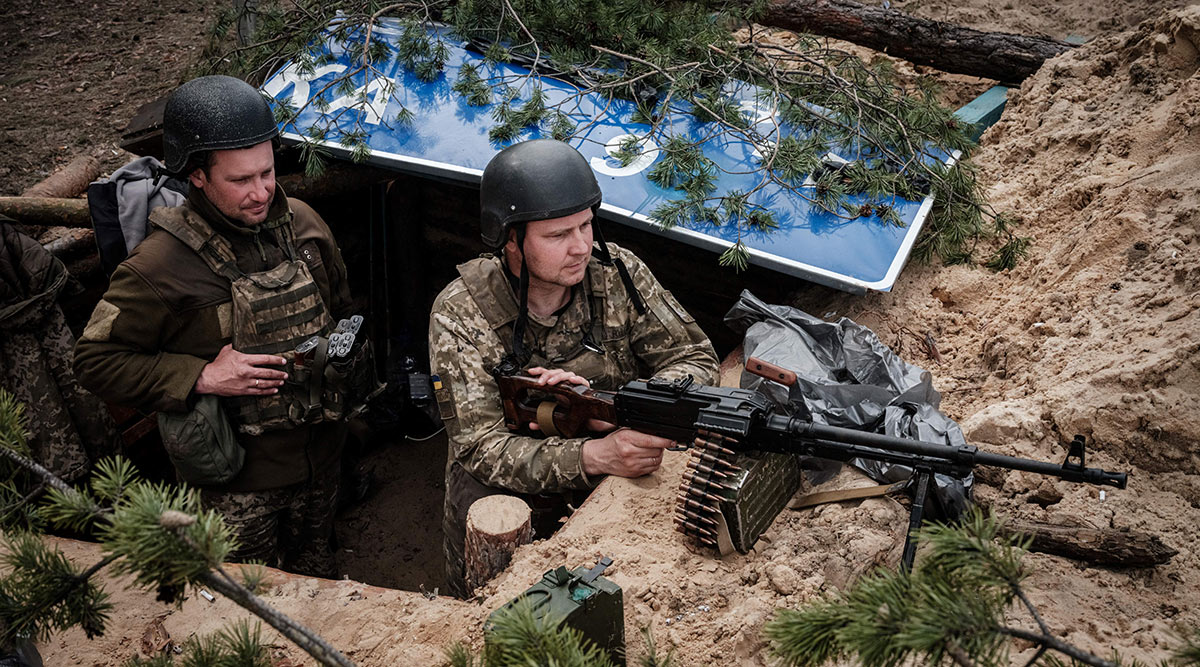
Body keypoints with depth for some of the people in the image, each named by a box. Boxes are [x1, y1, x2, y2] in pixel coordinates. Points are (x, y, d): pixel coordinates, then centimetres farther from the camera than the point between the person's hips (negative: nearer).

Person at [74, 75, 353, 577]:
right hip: (235, 478, -5)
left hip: (319, 449, 5)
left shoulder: (302, 223, -5)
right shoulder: (160, 266, -22)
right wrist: (201, 378, -24)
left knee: (316, 570, 27)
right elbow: (95, 360, -15)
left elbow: (341, 309, 14)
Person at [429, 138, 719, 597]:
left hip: (615, 471, 3)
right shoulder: (460, 316, -17)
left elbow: (696, 361, -6)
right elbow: (482, 449, -22)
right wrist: (595, 456, -38)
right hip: (514, 485, -2)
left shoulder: (616, 274, -8)